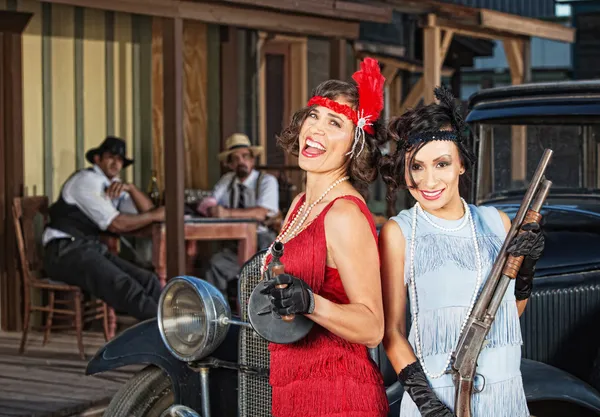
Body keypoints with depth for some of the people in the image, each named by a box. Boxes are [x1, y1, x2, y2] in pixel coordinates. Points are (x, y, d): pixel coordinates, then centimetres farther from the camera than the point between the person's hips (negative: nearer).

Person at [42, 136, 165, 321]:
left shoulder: (115, 186, 18)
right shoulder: (87, 180, -8)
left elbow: (146, 210, 11)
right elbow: (116, 224, -14)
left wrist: (131, 188, -6)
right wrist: (154, 215, -4)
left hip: (93, 249, 9)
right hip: (65, 251, -9)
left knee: (148, 281, -14)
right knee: (124, 285, -30)